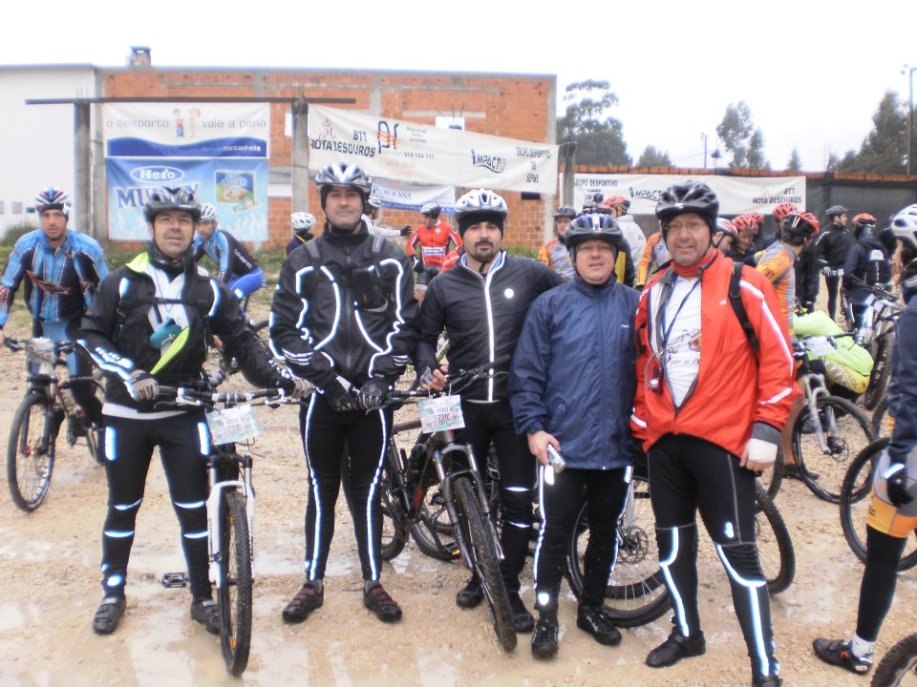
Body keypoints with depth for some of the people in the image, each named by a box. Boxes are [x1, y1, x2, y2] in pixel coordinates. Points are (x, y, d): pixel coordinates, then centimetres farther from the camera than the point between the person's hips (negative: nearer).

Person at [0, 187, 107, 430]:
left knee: (81, 383, -16)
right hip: (42, 323, 3)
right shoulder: (26, 245, -14)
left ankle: (102, 424, 8)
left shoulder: (87, 248, -18)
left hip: (74, 323, -3)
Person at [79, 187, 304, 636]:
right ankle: (113, 593, 31)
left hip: (185, 413, 0)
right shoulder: (123, 282, -1)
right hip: (127, 413, 0)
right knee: (122, 507, 12)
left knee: (194, 509, 2)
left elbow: (241, 341, 2)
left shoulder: (209, 289, 2)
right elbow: (91, 335, -2)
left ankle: (203, 597, 17)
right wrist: (130, 374, -17)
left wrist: (277, 378, -12)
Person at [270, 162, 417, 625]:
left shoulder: (390, 259, 6)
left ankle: (373, 583, 22)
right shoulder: (302, 262, 6)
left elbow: (404, 325, 2)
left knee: (367, 490, 9)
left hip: (373, 395, 0)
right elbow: (283, 331, 0)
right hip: (322, 395, 0)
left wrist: (380, 377, -10)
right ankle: (313, 583, 23)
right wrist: (326, 376, -11)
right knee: (322, 491, 10)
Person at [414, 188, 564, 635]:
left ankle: (509, 588, 15)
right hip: (465, 405, 2)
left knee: (518, 499, 0)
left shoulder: (530, 274, 0)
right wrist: (428, 369, -8)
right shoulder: (444, 286, 4)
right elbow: (424, 336, 8)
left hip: (516, 405, -1)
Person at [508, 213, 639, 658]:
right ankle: (546, 617, 20)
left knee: (605, 531, 15)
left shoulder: (634, 306, 3)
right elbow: (526, 373, -3)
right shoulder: (550, 305, -2)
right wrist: (533, 427, -9)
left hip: (616, 446, 3)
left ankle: (592, 608, 33)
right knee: (555, 532, 4)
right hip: (562, 444, -2)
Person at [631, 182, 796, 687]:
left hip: (722, 439, -5)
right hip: (664, 440, 6)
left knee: (736, 553, -2)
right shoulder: (652, 293, 10)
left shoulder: (744, 285, -6)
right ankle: (686, 633, 35)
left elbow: (777, 358, -7)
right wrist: (641, 422, 15)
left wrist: (766, 430, -11)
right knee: (672, 543, 15)